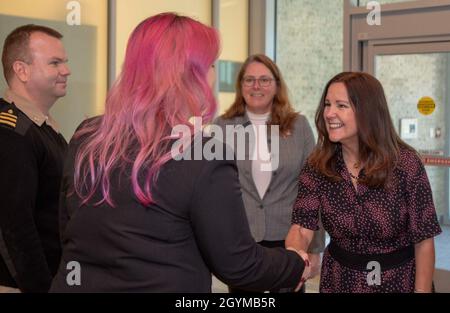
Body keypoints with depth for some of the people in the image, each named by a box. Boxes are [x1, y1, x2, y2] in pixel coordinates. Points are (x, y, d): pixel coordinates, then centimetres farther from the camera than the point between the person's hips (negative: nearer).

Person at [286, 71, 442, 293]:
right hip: (339, 280, 3)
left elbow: (423, 241, -13)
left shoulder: (405, 163, -17)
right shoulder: (318, 165, -10)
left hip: (397, 281, -2)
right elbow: (301, 229, -18)